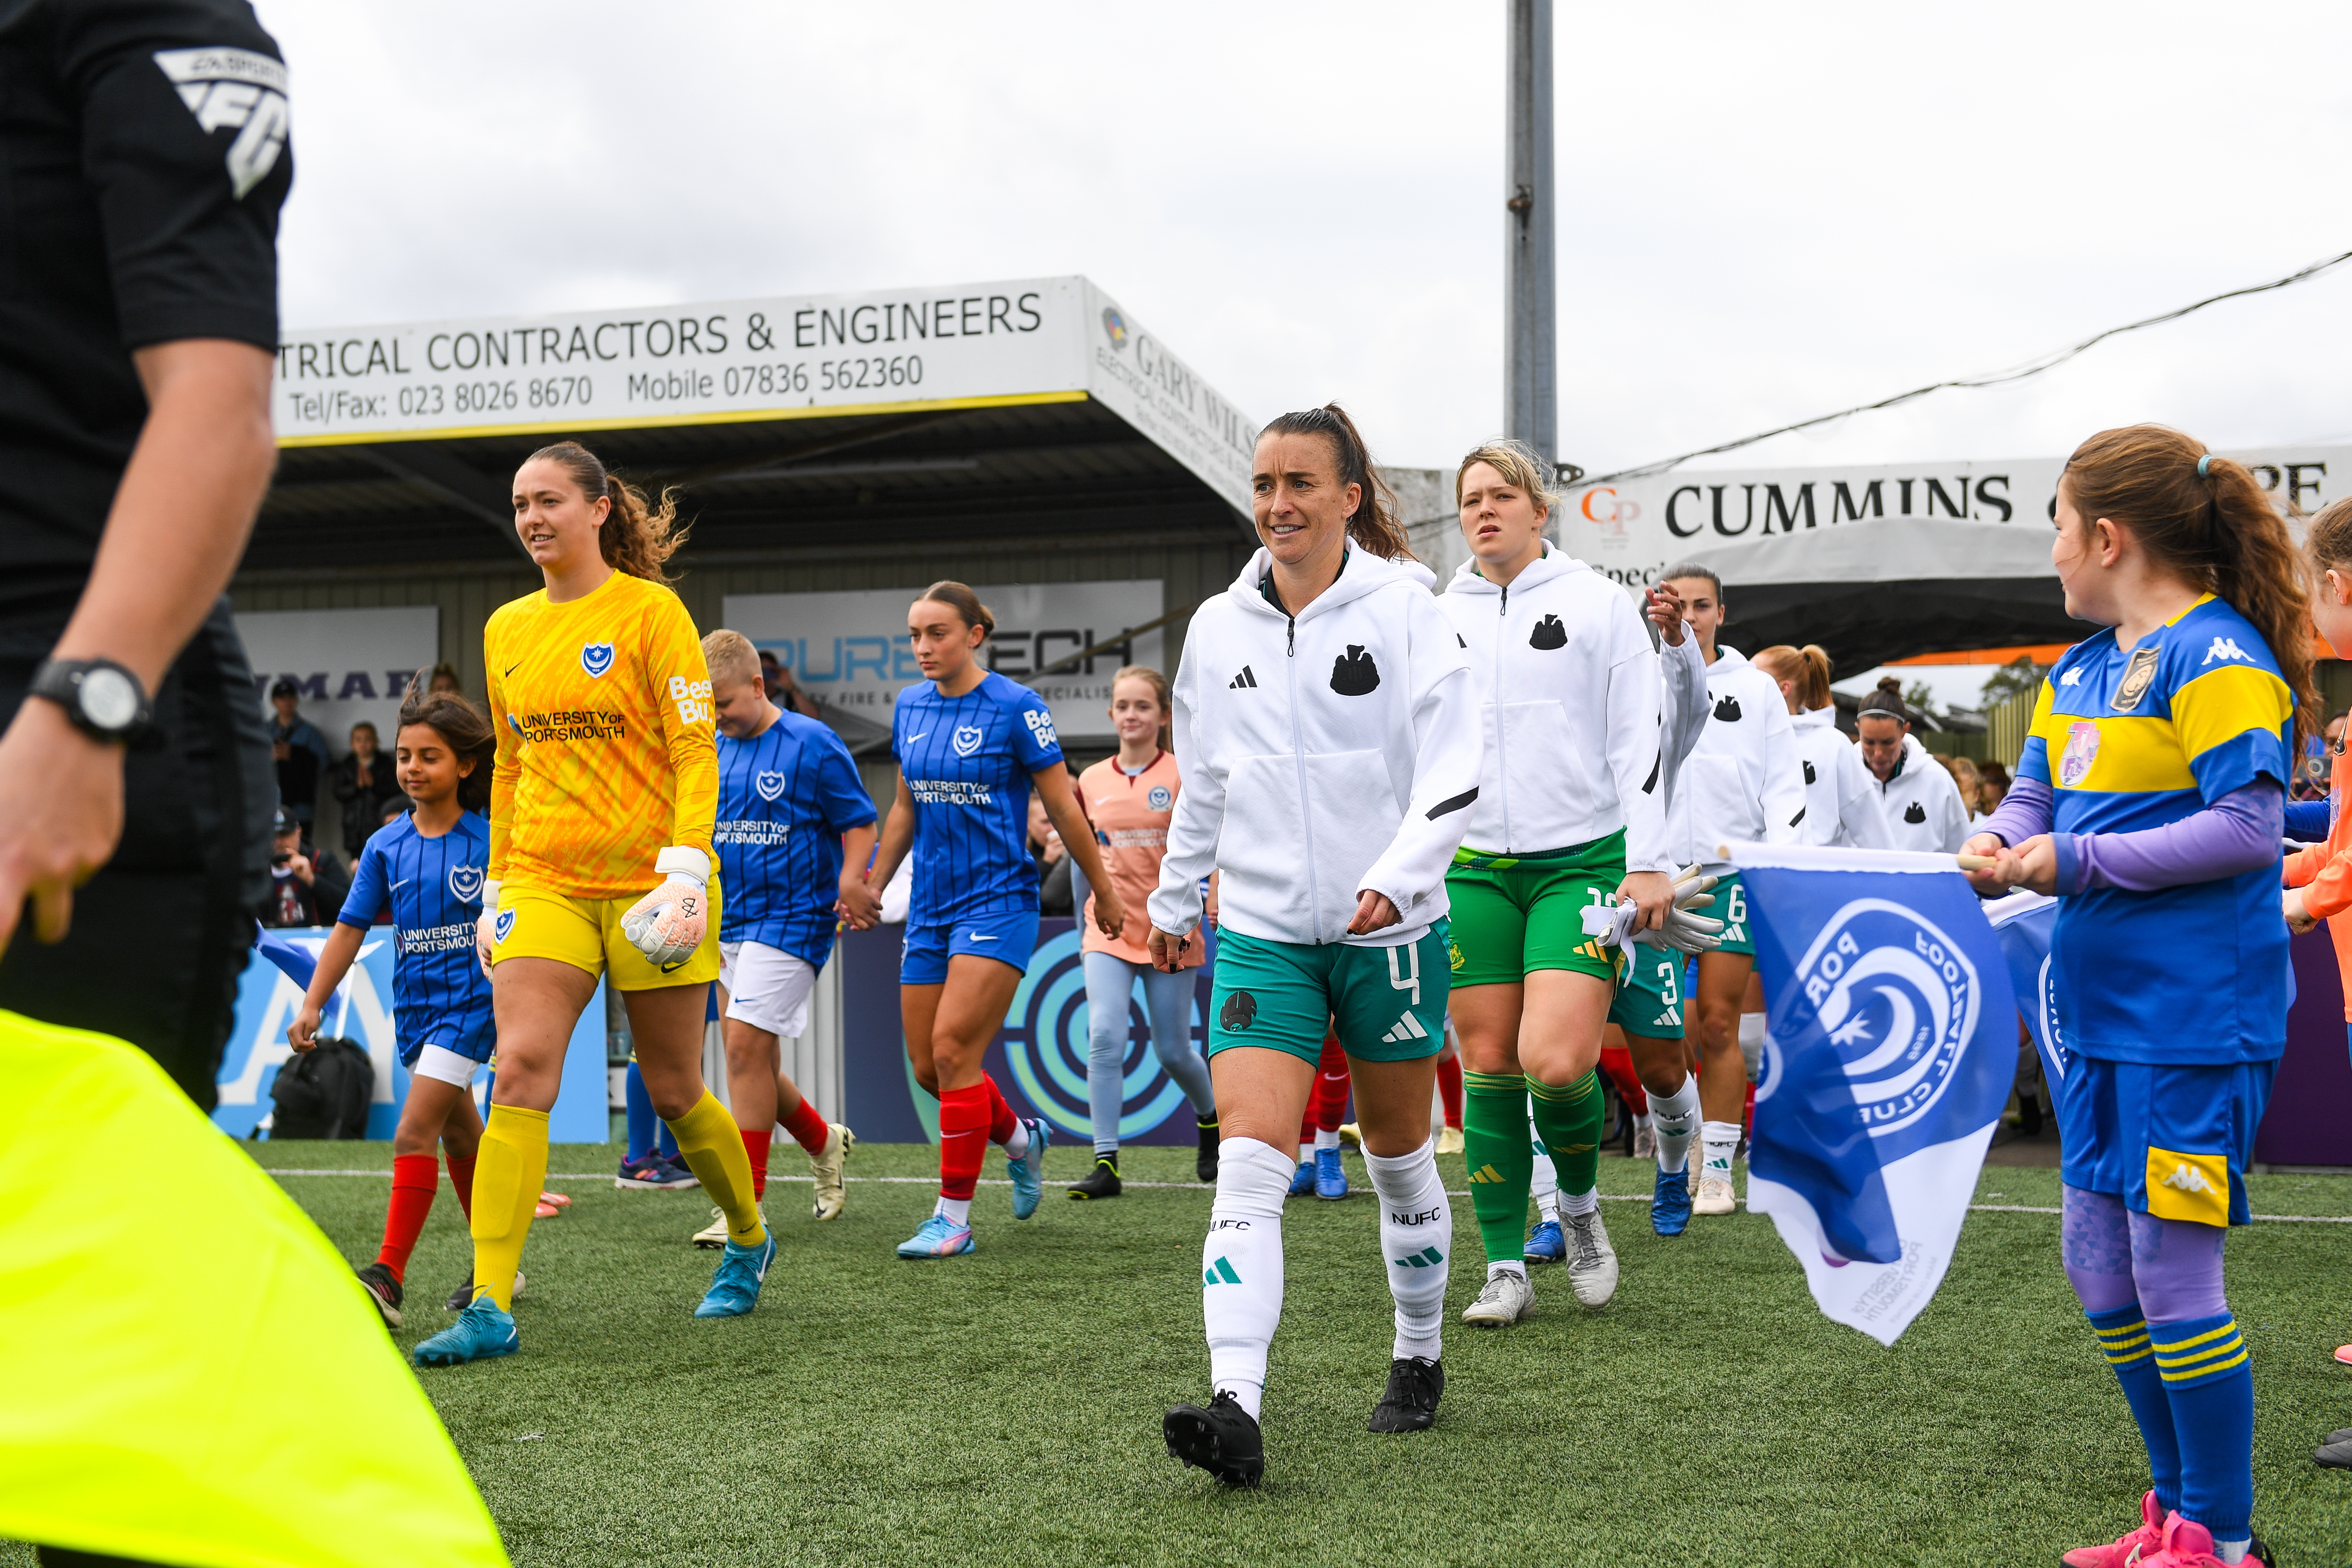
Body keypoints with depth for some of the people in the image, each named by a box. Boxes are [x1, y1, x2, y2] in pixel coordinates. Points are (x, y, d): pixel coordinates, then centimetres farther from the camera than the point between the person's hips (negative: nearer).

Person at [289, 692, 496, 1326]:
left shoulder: (491, 841, -8)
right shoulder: (386, 847, 3)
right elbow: (350, 928, 5)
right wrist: (312, 1004, -1)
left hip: (470, 1000, -5)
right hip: (414, 1004, 5)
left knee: (414, 1134, -16)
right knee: (460, 1135, 17)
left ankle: (389, 1279, -16)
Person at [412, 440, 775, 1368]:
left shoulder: (650, 610, -5)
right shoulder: (506, 629, 11)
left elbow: (695, 751, -9)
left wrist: (686, 875, -19)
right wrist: (496, 890, 16)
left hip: (647, 885, -4)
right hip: (545, 883, 4)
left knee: (673, 1092, 6)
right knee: (519, 1071, -13)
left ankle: (748, 1240, 33)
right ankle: (490, 1309, -16)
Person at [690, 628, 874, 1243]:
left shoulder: (813, 744, -7)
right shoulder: (709, 752, 10)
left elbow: (859, 822, -4)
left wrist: (851, 883, -20)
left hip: (791, 918, -7)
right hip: (727, 924, 7)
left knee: (746, 1044, -16)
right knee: (752, 1061, 9)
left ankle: (746, 1204, -12)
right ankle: (824, 1143, 36)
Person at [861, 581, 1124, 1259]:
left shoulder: (1016, 707, -10)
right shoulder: (910, 707, 8)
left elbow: (1064, 808, -4)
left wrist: (1104, 892, 2)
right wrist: (872, 883, 20)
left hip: (998, 901, -6)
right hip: (930, 908, 6)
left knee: (952, 1050, -15)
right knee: (927, 1067, 6)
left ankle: (953, 1218, -5)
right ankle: (1022, 1138, 34)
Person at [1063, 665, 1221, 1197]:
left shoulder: (1183, 775, -5)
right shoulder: (1091, 781, 6)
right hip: (1109, 928, 2)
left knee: (1173, 1052, 6)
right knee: (1105, 1038, -15)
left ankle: (1210, 1119, 38)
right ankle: (1106, 1164, -14)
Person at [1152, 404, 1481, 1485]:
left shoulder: (1402, 610, -7)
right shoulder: (1219, 626, 6)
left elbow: (1453, 773, -12)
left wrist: (1393, 879, -25)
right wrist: (1173, 901, 24)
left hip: (1389, 931, -2)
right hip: (1260, 931, 2)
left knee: (1398, 1161, 12)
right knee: (1248, 1164, -13)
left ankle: (1419, 1360, 34)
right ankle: (1236, 1412, -20)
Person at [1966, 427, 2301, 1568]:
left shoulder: (2217, 657, -13)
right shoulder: (2077, 673, 14)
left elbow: (2248, 831, -19)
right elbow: (2033, 798, 16)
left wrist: (2081, 861, -19)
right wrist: (1997, 850, -6)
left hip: (2194, 1017, -9)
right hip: (2102, 1008, 9)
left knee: (2172, 1264, -4)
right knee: (2097, 1261, 12)